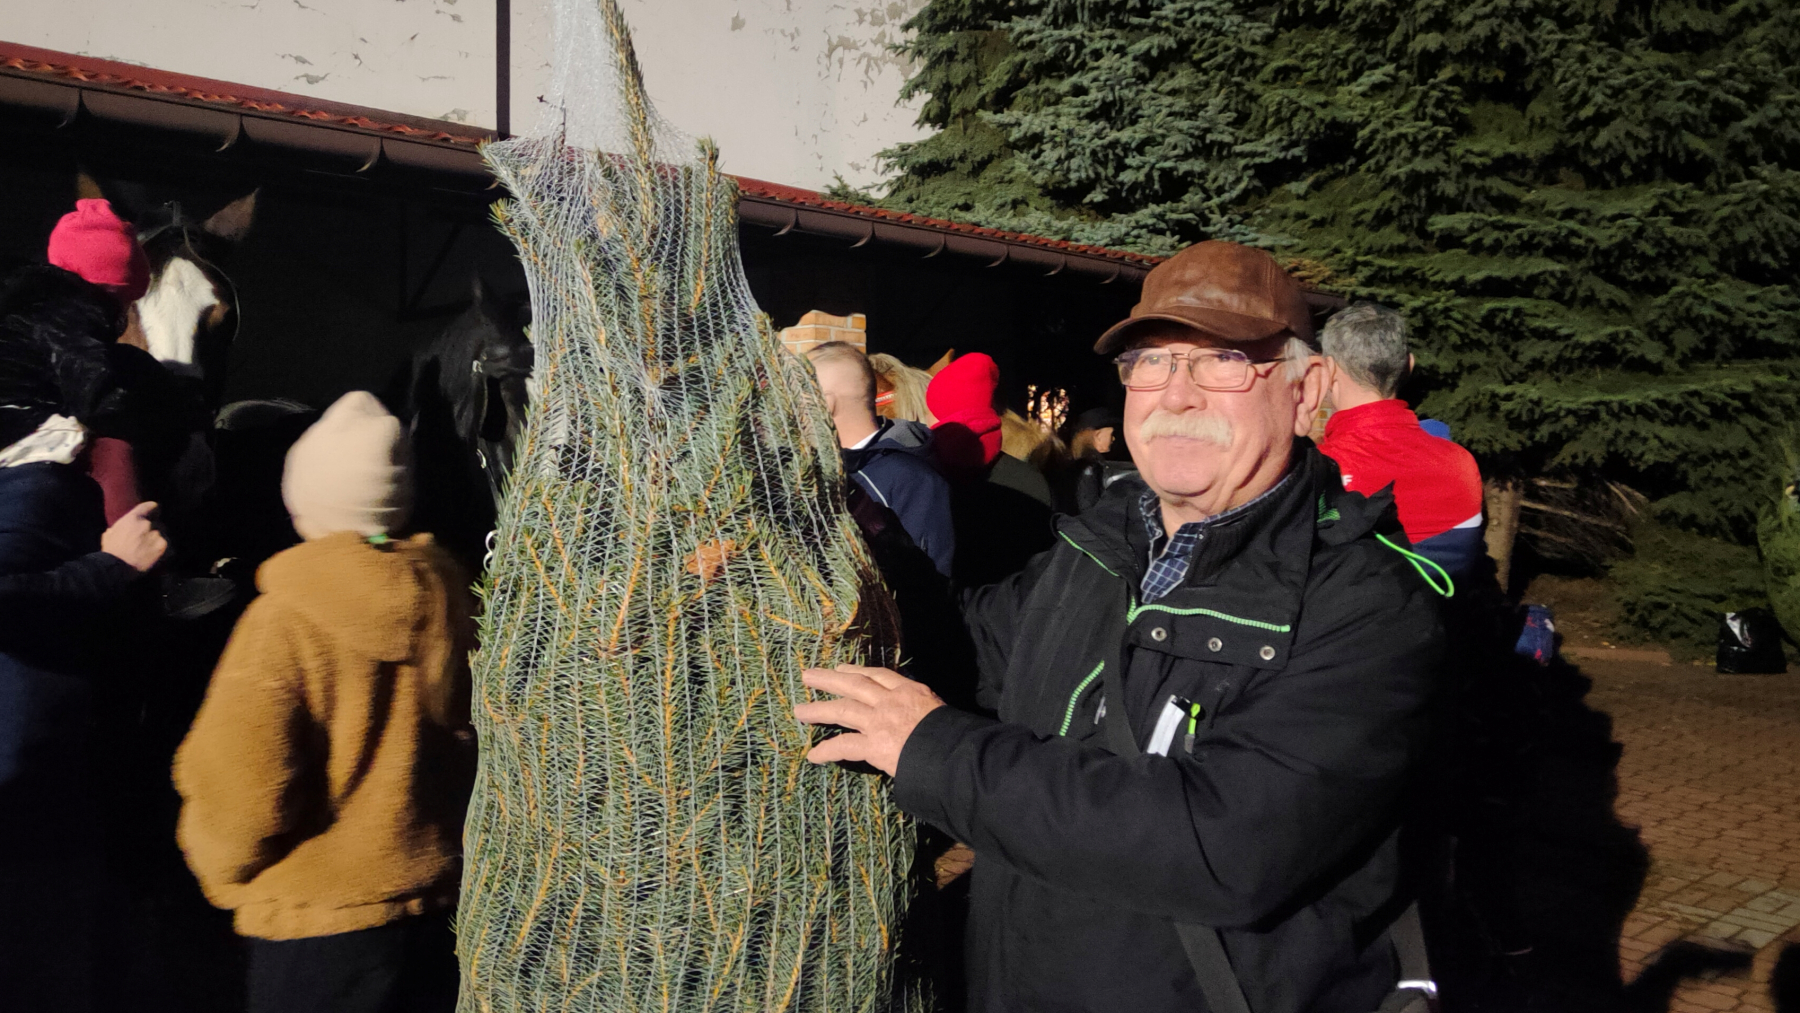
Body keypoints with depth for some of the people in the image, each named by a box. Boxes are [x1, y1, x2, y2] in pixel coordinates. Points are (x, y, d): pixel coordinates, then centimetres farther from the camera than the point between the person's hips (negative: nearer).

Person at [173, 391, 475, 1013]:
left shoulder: (283, 621, -17)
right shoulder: (446, 594, -2)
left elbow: (241, 790, -16)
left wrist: (223, 872, 4)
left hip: (320, 920, -5)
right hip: (442, 906, 5)